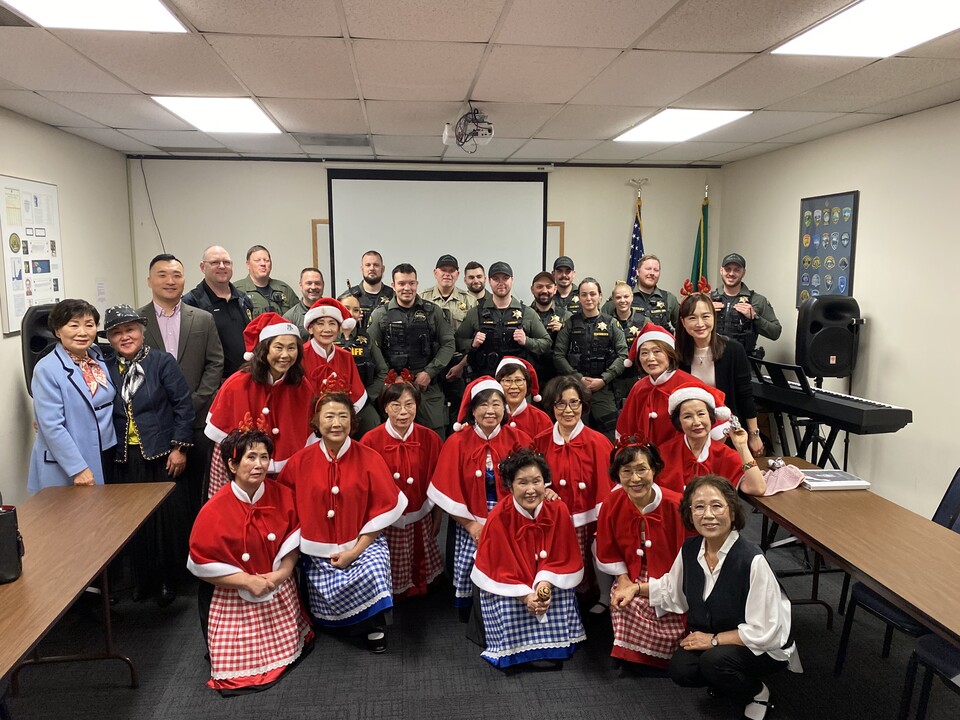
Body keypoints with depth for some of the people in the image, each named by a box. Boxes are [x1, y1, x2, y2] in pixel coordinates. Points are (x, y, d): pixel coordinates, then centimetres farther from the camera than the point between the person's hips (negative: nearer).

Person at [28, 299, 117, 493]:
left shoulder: (101, 359, 6)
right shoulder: (47, 370, -13)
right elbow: (52, 426, -17)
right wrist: (78, 468, -19)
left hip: (107, 459, 6)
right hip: (65, 470, -6)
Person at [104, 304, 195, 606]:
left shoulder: (163, 362, -4)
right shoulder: (106, 369, 6)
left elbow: (184, 406, -6)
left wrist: (179, 448, -8)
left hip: (161, 456, -3)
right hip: (125, 459, 3)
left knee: (167, 518, 2)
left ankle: (168, 580, 18)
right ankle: (142, 579, 24)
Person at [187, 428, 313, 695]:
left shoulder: (282, 496, -7)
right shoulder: (214, 510, -17)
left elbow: (293, 542, 2)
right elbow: (201, 565, -12)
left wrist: (282, 573, -14)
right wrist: (247, 581, -17)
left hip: (279, 591, 3)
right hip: (236, 597, -3)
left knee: (285, 651, 3)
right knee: (239, 662, -5)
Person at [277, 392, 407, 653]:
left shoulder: (369, 459, -8)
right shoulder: (300, 462, -3)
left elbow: (385, 508, -7)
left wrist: (356, 550, -11)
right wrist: (299, 545, -2)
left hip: (363, 543, -2)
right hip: (318, 550, 2)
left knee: (372, 572, -28)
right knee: (329, 595, -14)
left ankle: (375, 626, -2)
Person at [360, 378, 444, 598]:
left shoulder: (429, 438, -8)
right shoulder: (371, 441, -14)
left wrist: (438, 518, 6)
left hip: (420, 519, 2)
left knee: (421, 573, 17)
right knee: (391, 574, 11)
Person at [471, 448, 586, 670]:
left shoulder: (558, 511, -16)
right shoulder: (499, 517, -23)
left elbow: (561, 558, -8)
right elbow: (500, 566, -16)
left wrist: (545, 584, -25)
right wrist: (525, 595, -26)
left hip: (547, 580, 2)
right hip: (506, 585, -2)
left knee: (559, 598, -23)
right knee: (507, 607, -27)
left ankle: (549, 648, 2)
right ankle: (515, 651, -1)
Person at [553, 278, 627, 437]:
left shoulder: (611, 324, 7)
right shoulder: (570, 324, 7)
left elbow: (623, 355, 1)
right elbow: (558, 355, 1)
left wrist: (604, 379, -9)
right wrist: (579, 378, -8)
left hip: (604, 388, 0)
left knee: (609, 433, -4)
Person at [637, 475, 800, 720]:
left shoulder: (752, 560, -30)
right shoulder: (690, 549, -10)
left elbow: (763, 633, -24)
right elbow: (673, 591, 11)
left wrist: (713, 639, -19)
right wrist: (637, 588, -1)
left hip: (764, 647, -5)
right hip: (708, 636, 6)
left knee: (714, 660, -30)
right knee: (680, 669, -16)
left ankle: (757, 694, 3)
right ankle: (728, 680, 16)